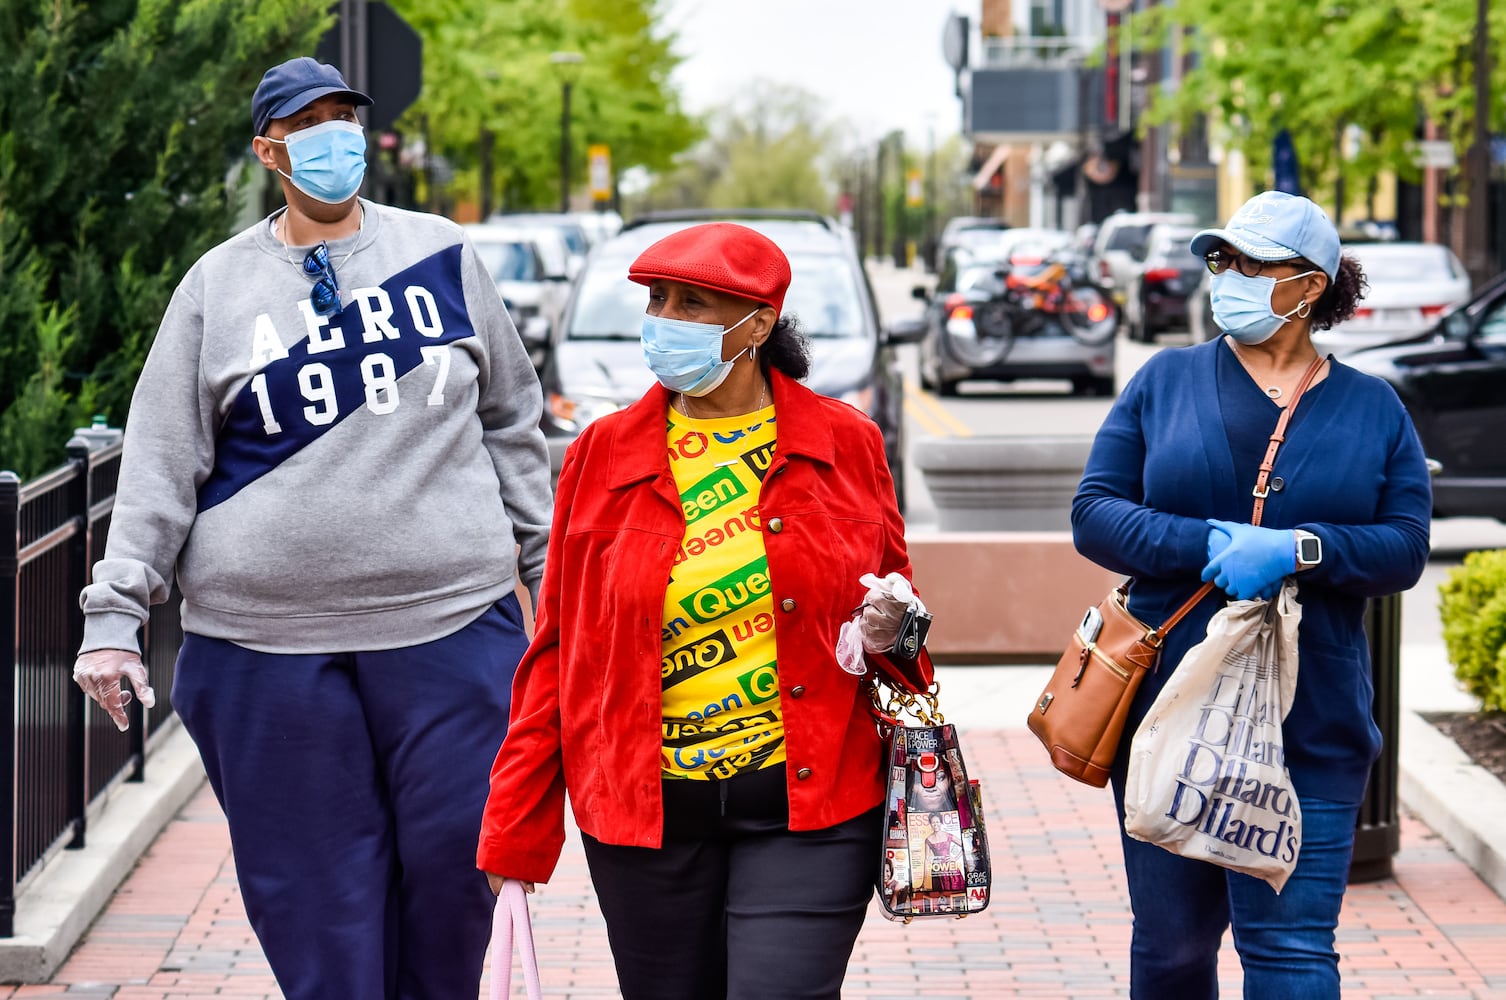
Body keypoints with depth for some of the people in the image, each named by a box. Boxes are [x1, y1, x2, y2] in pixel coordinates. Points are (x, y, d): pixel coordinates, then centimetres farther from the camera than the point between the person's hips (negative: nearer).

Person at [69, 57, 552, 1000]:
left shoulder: (444, 256, 9)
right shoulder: (219, 285, 7)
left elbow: (511, 421, 17)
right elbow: (162, 462, 5)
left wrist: (548, 564, 17)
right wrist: (114, 613, -1)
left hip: (448, 625, 1)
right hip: (271, 640, 0)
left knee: (453, 861, 0)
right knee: (315, 893, 2)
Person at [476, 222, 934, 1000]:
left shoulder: (845, 445, 2)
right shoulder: (603, 455, 4)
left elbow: (892, 594, 16)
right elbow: (558, 648, 7)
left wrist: (888, 631, -9)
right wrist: (513, 832, 5)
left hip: (811, 804, -2)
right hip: (646, 815, 2)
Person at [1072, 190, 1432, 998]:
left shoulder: (1372, 409, 7)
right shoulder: (1166, 382, 6)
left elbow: (1405, 547, -1)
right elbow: (1094, 512, -1)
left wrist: (1298, 550, -19)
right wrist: (1211, 545, -17)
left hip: (1311, 726, -1)